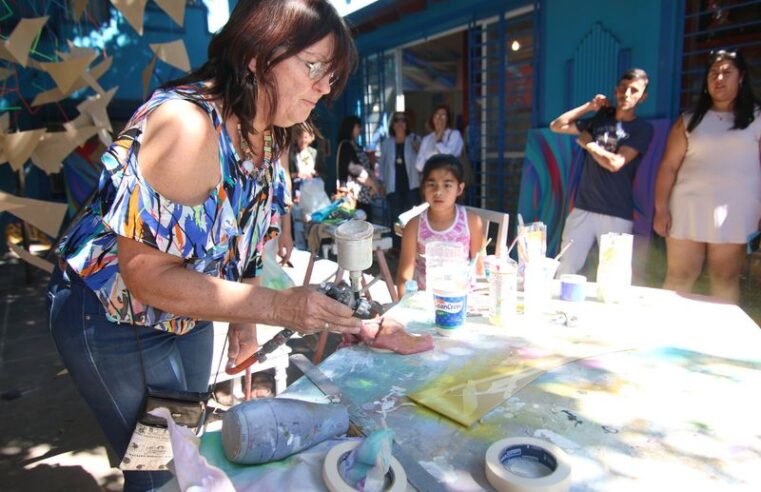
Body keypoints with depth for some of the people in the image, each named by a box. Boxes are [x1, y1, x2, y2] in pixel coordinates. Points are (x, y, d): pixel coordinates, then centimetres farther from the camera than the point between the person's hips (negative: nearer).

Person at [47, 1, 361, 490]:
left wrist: (244, 317, 3)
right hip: (114, 319, -7)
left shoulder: (268, 136, -6)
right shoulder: (186, 124, -32)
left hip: (187, 315, 8)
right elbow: (147, 275, -31)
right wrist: (279, 307, -34)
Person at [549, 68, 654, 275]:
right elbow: (556, 126, 14)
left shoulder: (643, 129, 0)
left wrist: (588, 143, 1)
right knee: (565, 269, 0)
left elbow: (614, 163, -13)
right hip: (583, 207, 4)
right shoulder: (601, 119, 16)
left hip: (617, 215, -3)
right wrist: (588, 106, 8)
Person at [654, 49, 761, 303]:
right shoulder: (689, 121, 10)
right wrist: (661, 209, -3)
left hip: (735, 213, 0)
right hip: (688, 209, 1)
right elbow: (668, 167, 5)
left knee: (725, 280, 4)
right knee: (678, 278, 1)